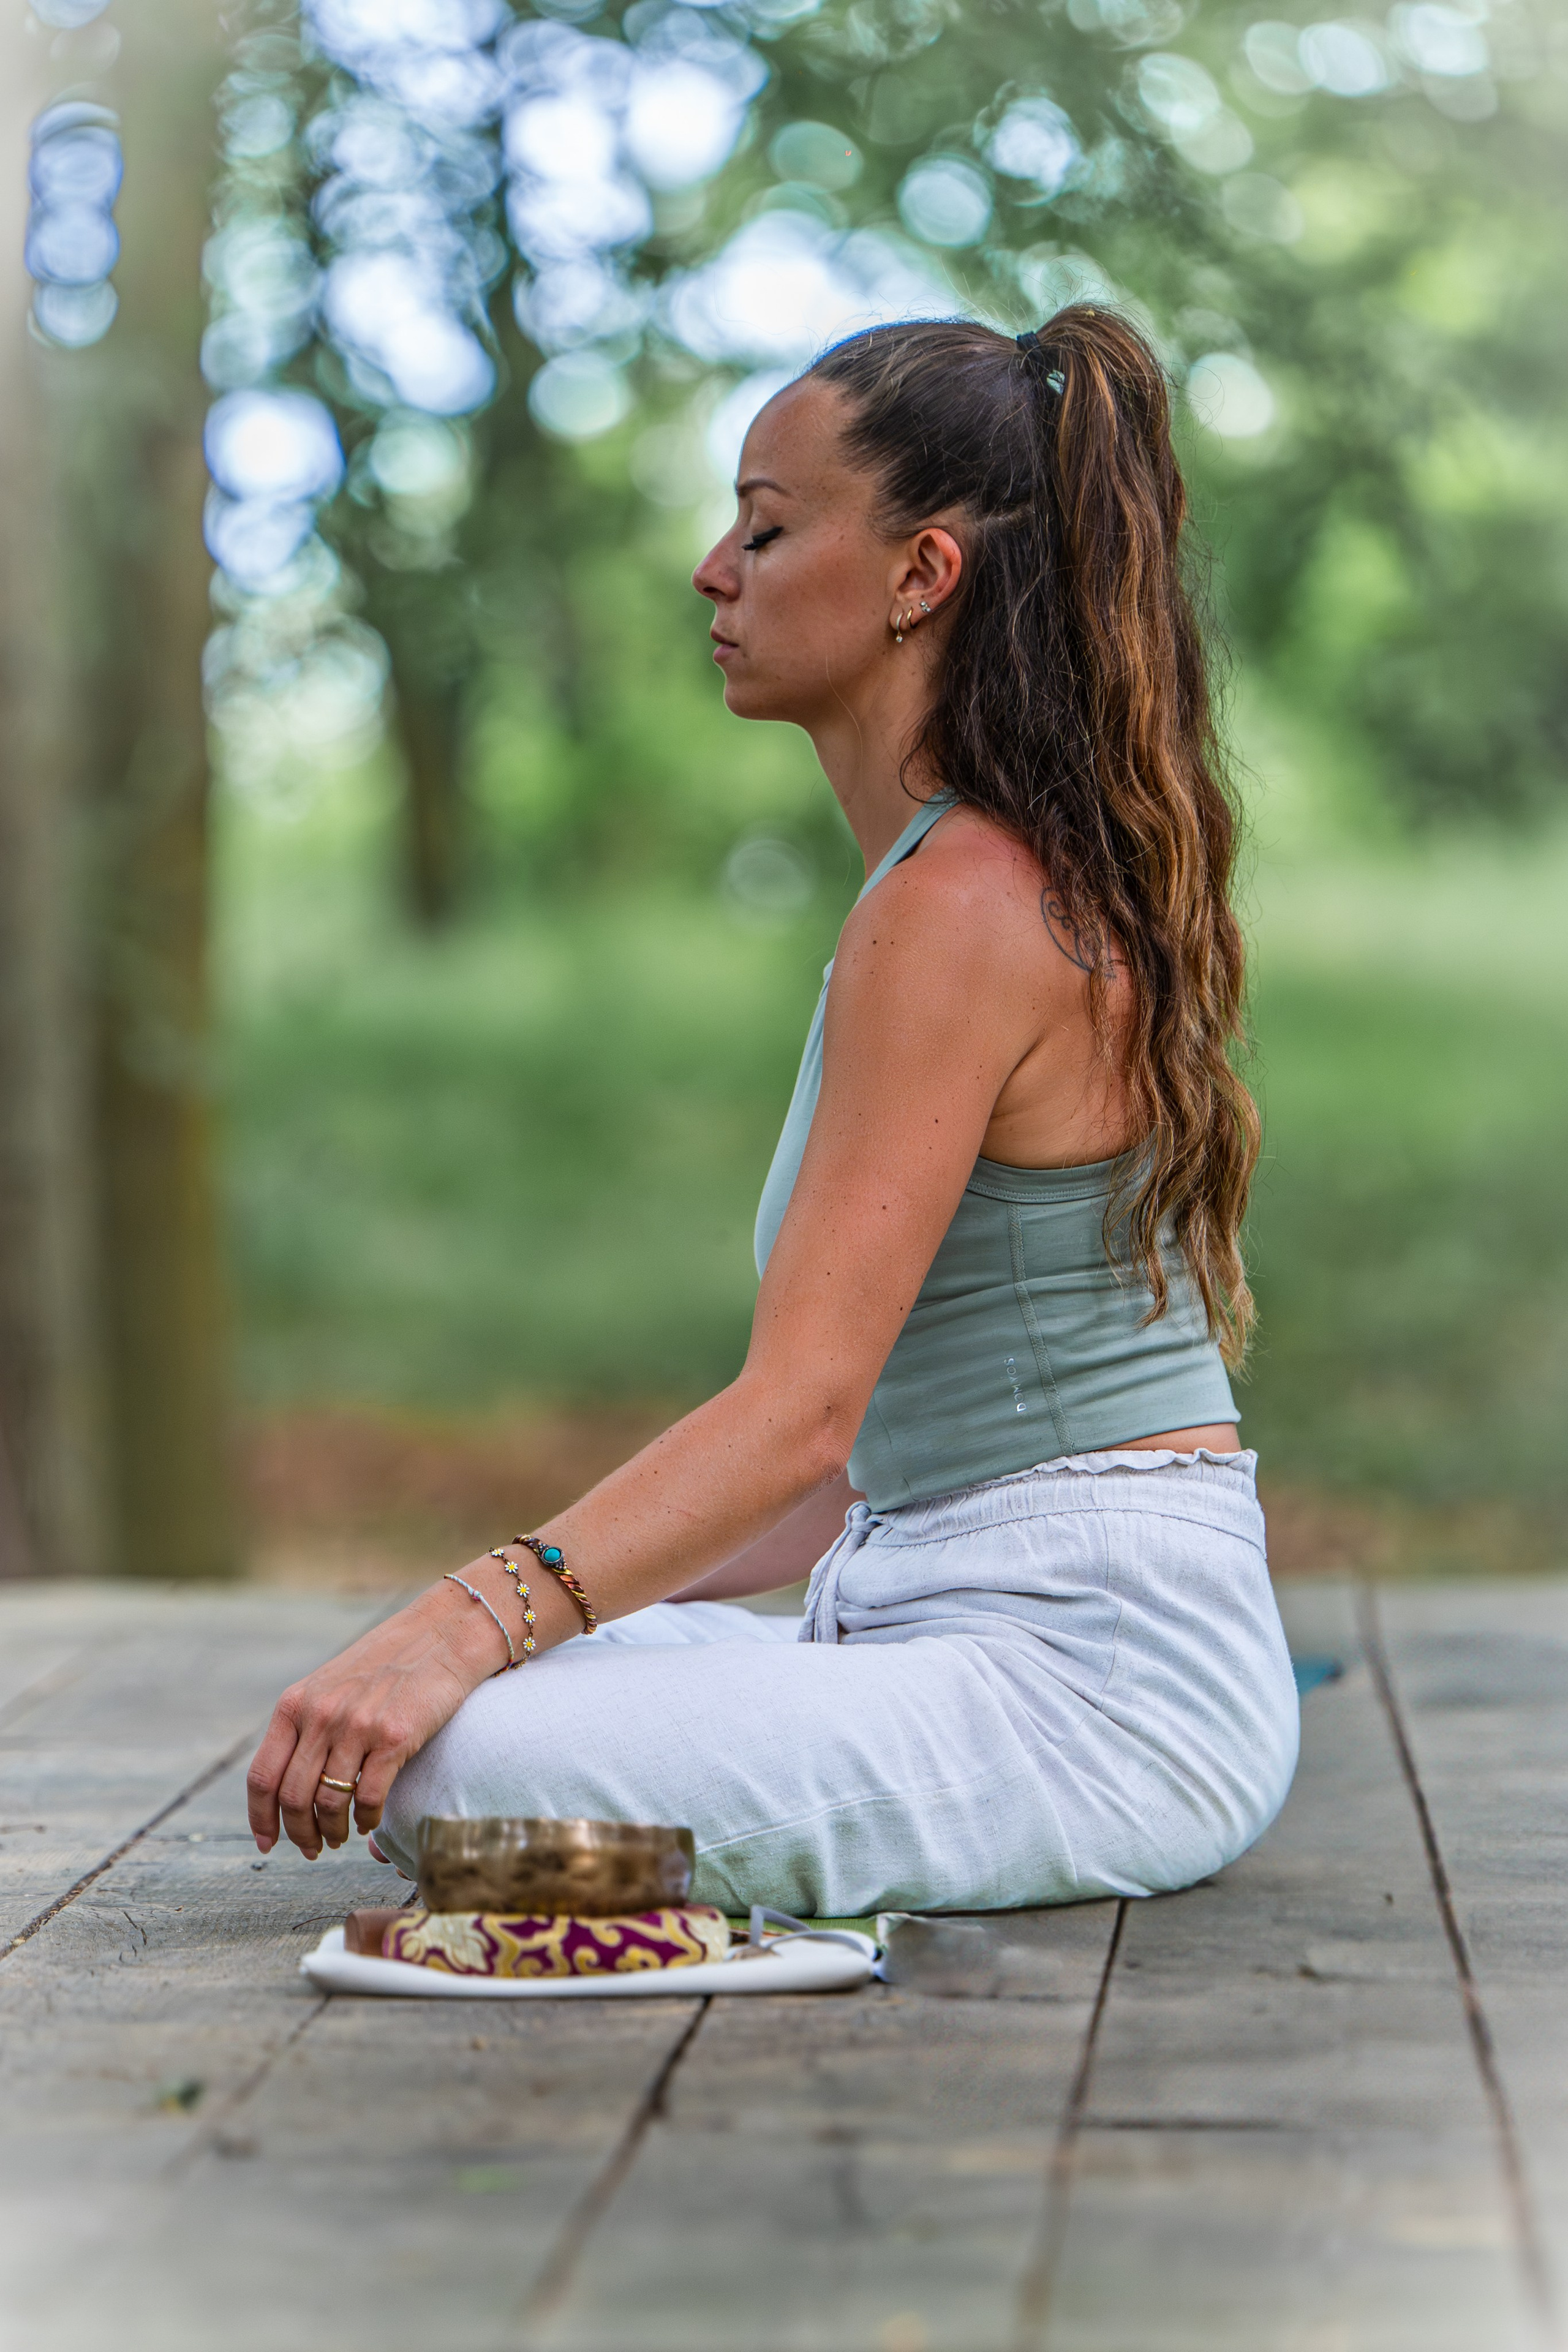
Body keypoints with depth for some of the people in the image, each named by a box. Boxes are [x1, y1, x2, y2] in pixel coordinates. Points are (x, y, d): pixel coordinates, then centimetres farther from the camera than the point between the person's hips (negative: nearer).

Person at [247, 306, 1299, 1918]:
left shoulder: (963, 907, -16)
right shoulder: (1046, 880, 16)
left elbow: (804, 1406, -24)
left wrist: (473, 1625, -33)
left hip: (1090, 1680, -10)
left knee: (452, 1768, -25)